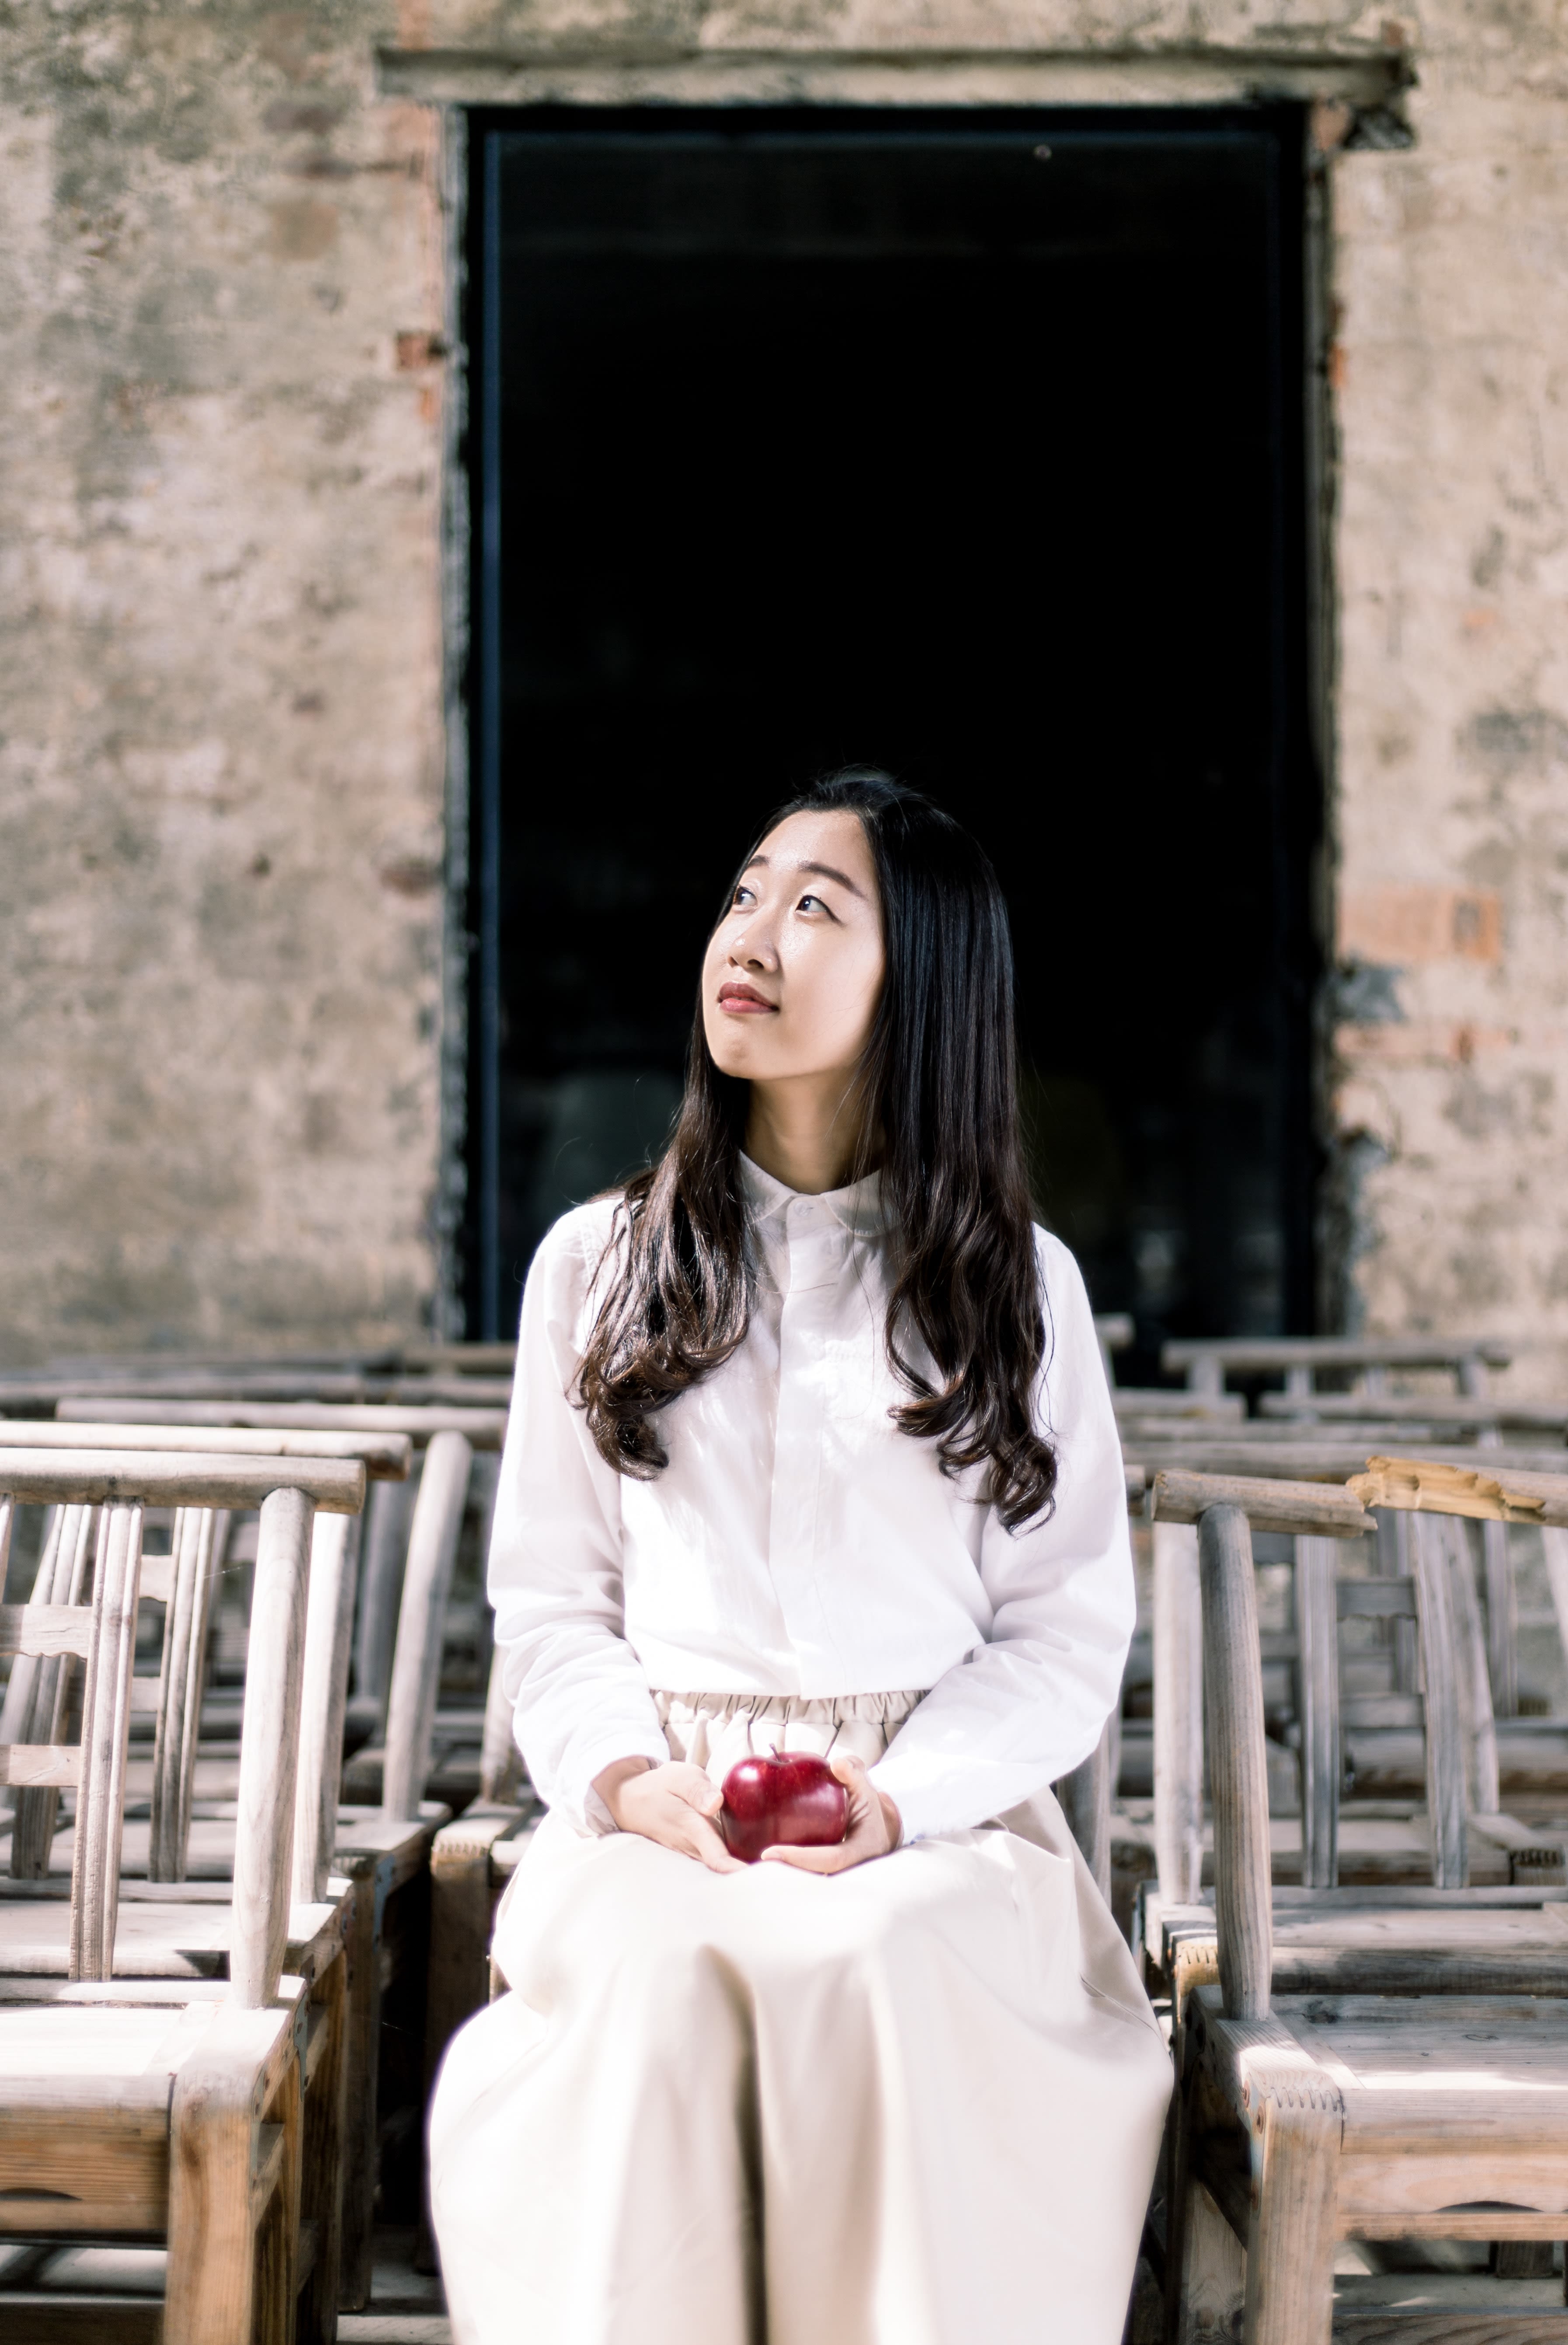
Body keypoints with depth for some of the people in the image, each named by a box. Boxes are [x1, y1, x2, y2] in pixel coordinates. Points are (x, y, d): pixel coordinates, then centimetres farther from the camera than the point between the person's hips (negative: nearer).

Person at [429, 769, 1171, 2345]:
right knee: (653, 1970, -32)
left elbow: (1070, 1628, 5)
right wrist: (623, 1775, -8)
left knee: (880, 1961, -33)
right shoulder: (597, 1264, 13)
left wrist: (903, 1799, -11)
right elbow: (547, 1597, 12)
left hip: (939, 1809, -1)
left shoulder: (1018, 1282, 9)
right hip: (659, 1806, 1)